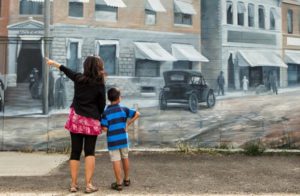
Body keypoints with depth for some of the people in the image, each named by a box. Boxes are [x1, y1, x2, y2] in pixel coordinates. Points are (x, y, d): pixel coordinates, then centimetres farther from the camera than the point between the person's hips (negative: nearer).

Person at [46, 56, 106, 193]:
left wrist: (53, 63, 38)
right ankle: (89, 184, -2)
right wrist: (99, 118, 17)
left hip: (76, 118, 3)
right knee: (89, 152, 3)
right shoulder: (100, 85, -6)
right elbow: (102, 105, -1)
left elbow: (66, 70, 20)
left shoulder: (78, 78, 3)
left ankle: (74, 184, 10)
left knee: (75, 152, 7)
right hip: (92, 121, -2)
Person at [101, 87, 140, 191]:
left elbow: (104, 128, -11)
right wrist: (128, 124, 2)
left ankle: (119, 183, 6)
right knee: (125, 158, 18)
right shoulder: (123, 109, -2)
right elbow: (137, 114, -4)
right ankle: (126, 179, 30)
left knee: (116, 160, 2)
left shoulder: (106, 112, -6)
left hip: (112, 140, -2)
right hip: (123, 138, 2)